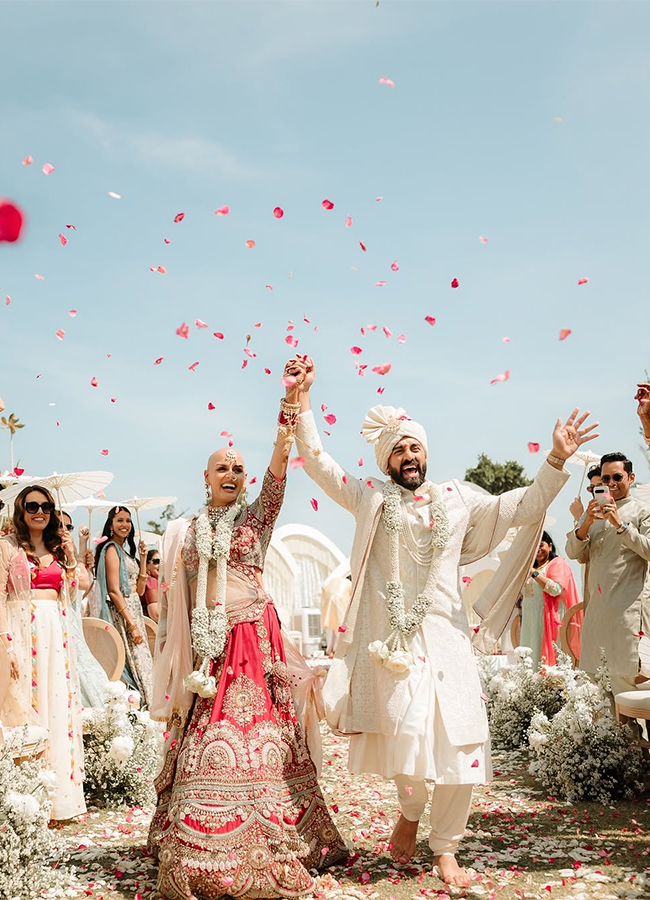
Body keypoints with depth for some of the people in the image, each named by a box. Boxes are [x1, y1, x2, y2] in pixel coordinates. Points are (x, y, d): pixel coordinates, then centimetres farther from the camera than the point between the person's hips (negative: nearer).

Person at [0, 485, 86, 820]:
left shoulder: (56, 548, 17)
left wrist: (71, 558, 8)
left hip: (56, 634, 6)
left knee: (58, 706, 6)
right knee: (27, 705, -6)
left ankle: (61, 794, 13)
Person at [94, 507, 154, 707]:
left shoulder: (126, 551, 18)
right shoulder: (111, 549, -8)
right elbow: (114, 590, -16)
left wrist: (143, 559, 9)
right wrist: (132, 624, -20)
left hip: (133, 610, 9)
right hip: (121, 613, -9)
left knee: (140, 661, 6)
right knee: (134, 662, -10)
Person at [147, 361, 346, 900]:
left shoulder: (257, 518, 8)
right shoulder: (186, 532, 15)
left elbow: (279, 466, -7)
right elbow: (176, 599, 15)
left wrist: (292, 403, -17)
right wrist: (185, 661, 9)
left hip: (254, 638, -2)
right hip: (207, 647, 2)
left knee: (260, 734, -6)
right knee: (205, 742, 0)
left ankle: (270, 845, 5)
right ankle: (203, 854, 13)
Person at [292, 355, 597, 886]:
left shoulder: (457, 499, 13)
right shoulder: (369, 498, 8)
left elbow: (521, 508, 11)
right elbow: (315, 461, 3)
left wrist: (557, 461, 0)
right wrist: (302, 399, -4)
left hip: (445, 635, 2)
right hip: (389, 638, -2)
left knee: (459, 741, -2)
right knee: (407, 730, -15)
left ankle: (446, 850, 17)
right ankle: (411, 813, 19)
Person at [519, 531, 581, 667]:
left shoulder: (558, 563, 1)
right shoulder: (531, 567, 23)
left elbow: (556, 589, -16)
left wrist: (534, 573, -16)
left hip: (547, 619, -7)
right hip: (530, 622, 7)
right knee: (530, 656, 1)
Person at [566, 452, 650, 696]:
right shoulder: (593, 512, 18)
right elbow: (574, 553, 10)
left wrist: (620, 524, -17)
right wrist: (586, 524, -6)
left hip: (629, 603, -6)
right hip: (597, 604, 6)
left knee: (625, 671, -8)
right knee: (592, 671, 7)